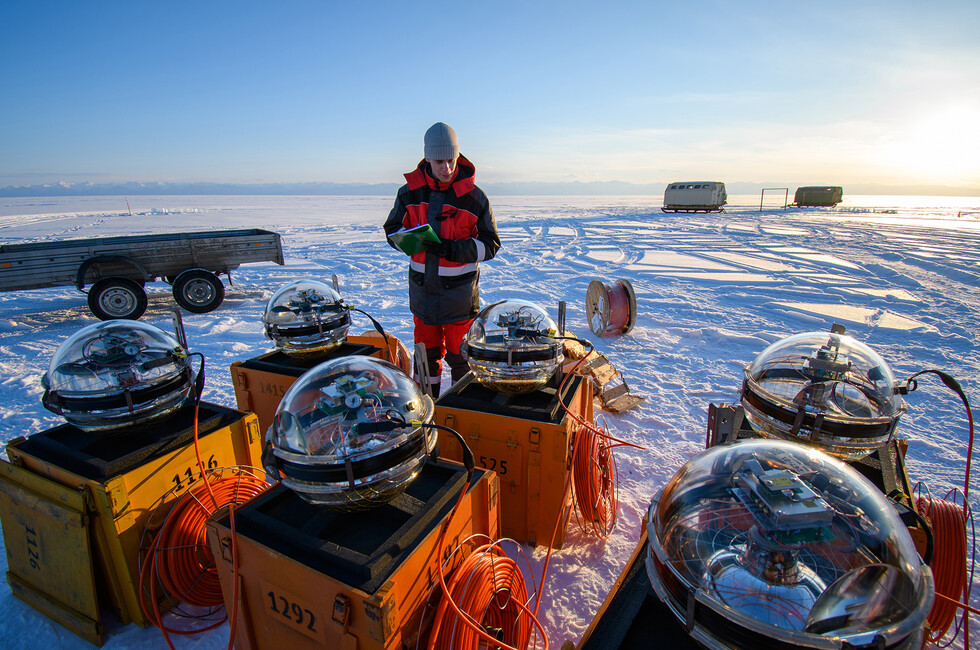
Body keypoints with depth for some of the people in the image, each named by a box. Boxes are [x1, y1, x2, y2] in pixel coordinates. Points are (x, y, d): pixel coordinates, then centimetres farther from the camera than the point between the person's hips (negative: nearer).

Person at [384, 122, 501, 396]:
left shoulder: (474, 196, -6)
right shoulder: (410, 192, 1)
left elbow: (490, 244, -6)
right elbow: (392, 229, 11)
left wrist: (452, 249, -22)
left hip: (459, 291, -3)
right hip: (422, 287, 3)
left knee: (460, 353, 4)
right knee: (426, 349, 15)